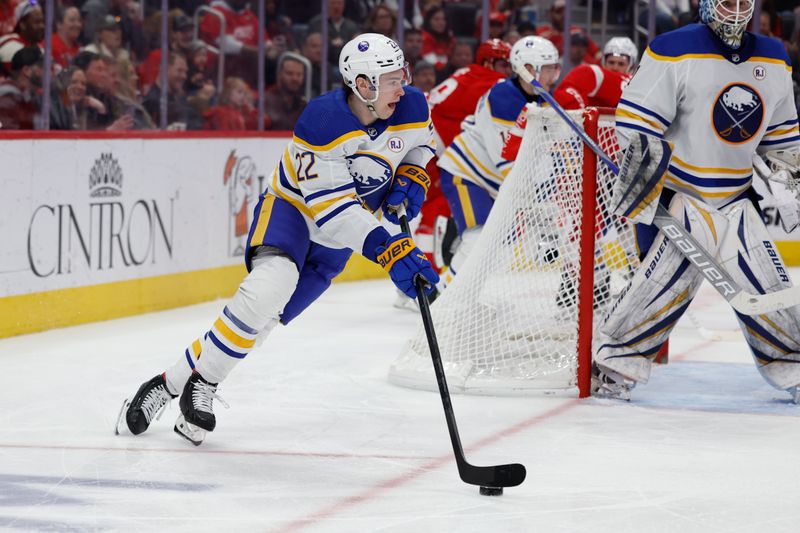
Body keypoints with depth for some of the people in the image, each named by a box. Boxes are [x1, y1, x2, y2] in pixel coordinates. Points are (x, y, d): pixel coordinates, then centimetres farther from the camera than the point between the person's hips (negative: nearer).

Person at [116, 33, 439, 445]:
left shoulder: (412, 108, -13)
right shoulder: (321, 121, -30)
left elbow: (419, 141, 14)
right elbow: (331, 208, -32)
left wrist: (412, 177, -8)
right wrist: (388, 249, -41)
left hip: (335, 239, 5)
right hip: (291, 208, -5)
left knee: (263, 317, -8)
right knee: (272, 282, -33)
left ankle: (172, 382, 2)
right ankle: (201, 385, -18)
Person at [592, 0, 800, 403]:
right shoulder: (675, 52, -12)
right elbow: (636, 125, -13)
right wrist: (639, 184, -18)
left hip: (737, 200, 5)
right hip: (677, 194, -5)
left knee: (767, 286, 2)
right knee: (666, 280, -16)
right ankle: (615, 362, -4)